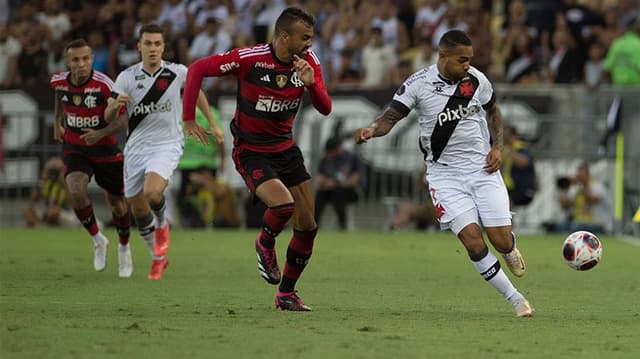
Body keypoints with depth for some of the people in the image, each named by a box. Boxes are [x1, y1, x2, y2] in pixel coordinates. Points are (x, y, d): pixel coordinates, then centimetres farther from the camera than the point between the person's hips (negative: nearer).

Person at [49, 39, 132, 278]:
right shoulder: (59, 82, -10)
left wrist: (100, 133, -38)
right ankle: (98, 240, -1)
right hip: (74, 149, 2)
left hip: (105, 149, -2)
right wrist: (58, 121, 23)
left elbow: (121, 121, -22)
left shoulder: (103, 84, -23)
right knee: (76, 192, -25)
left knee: (117, 203, 10)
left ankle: (124, 247, 40)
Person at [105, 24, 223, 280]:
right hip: (136, 146, 3)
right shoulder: (127, 77, -3)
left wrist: (213, 124, 20)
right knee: (137, 208, 8)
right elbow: (108, 116, -5)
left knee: (152, 192, -29)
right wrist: (116, 104, -28)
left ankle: (162, 224, 6)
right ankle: (158, 258, 30)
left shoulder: (177, 73, -4)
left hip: (167, 145, -3)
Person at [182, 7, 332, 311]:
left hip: (286, 149, 6)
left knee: (307, 226, 3)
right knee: (283, 204, -28)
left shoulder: (308, 61, -6)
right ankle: (265, 244, 7)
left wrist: (310, 83, -27)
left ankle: (286, 294, 21)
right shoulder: (249, 58, -20)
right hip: (250, 152, -6)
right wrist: (188, 119, -15)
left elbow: (325, 109, -8)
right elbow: (197, 69, -14)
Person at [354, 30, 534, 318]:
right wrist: (371, 130, -35)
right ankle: (515, 299, -1)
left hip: (482, 168, 2)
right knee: (473, 241, -16)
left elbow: (493, 111, 15)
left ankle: (510, 249, 36)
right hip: (445, 173, -2)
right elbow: (391, 116, -13)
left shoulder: (476, 80, -2)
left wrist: (497, 146, 2)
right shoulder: (418, 85, -11)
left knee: (502, 242, -5)